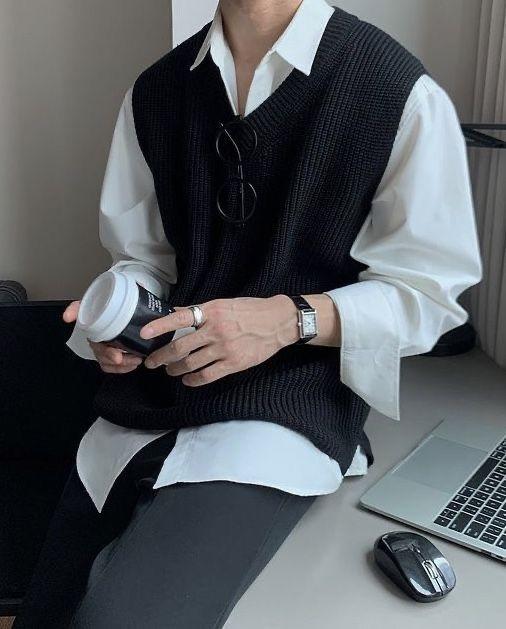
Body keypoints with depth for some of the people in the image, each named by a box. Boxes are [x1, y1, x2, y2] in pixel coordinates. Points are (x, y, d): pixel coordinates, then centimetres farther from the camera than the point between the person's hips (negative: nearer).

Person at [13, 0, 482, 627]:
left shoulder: (405, 94, -9)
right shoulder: (154, 92, 8)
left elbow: (429, 292, -5)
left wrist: (290, 319, -21)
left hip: (292, 402, -5)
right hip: (147, 398, 6)